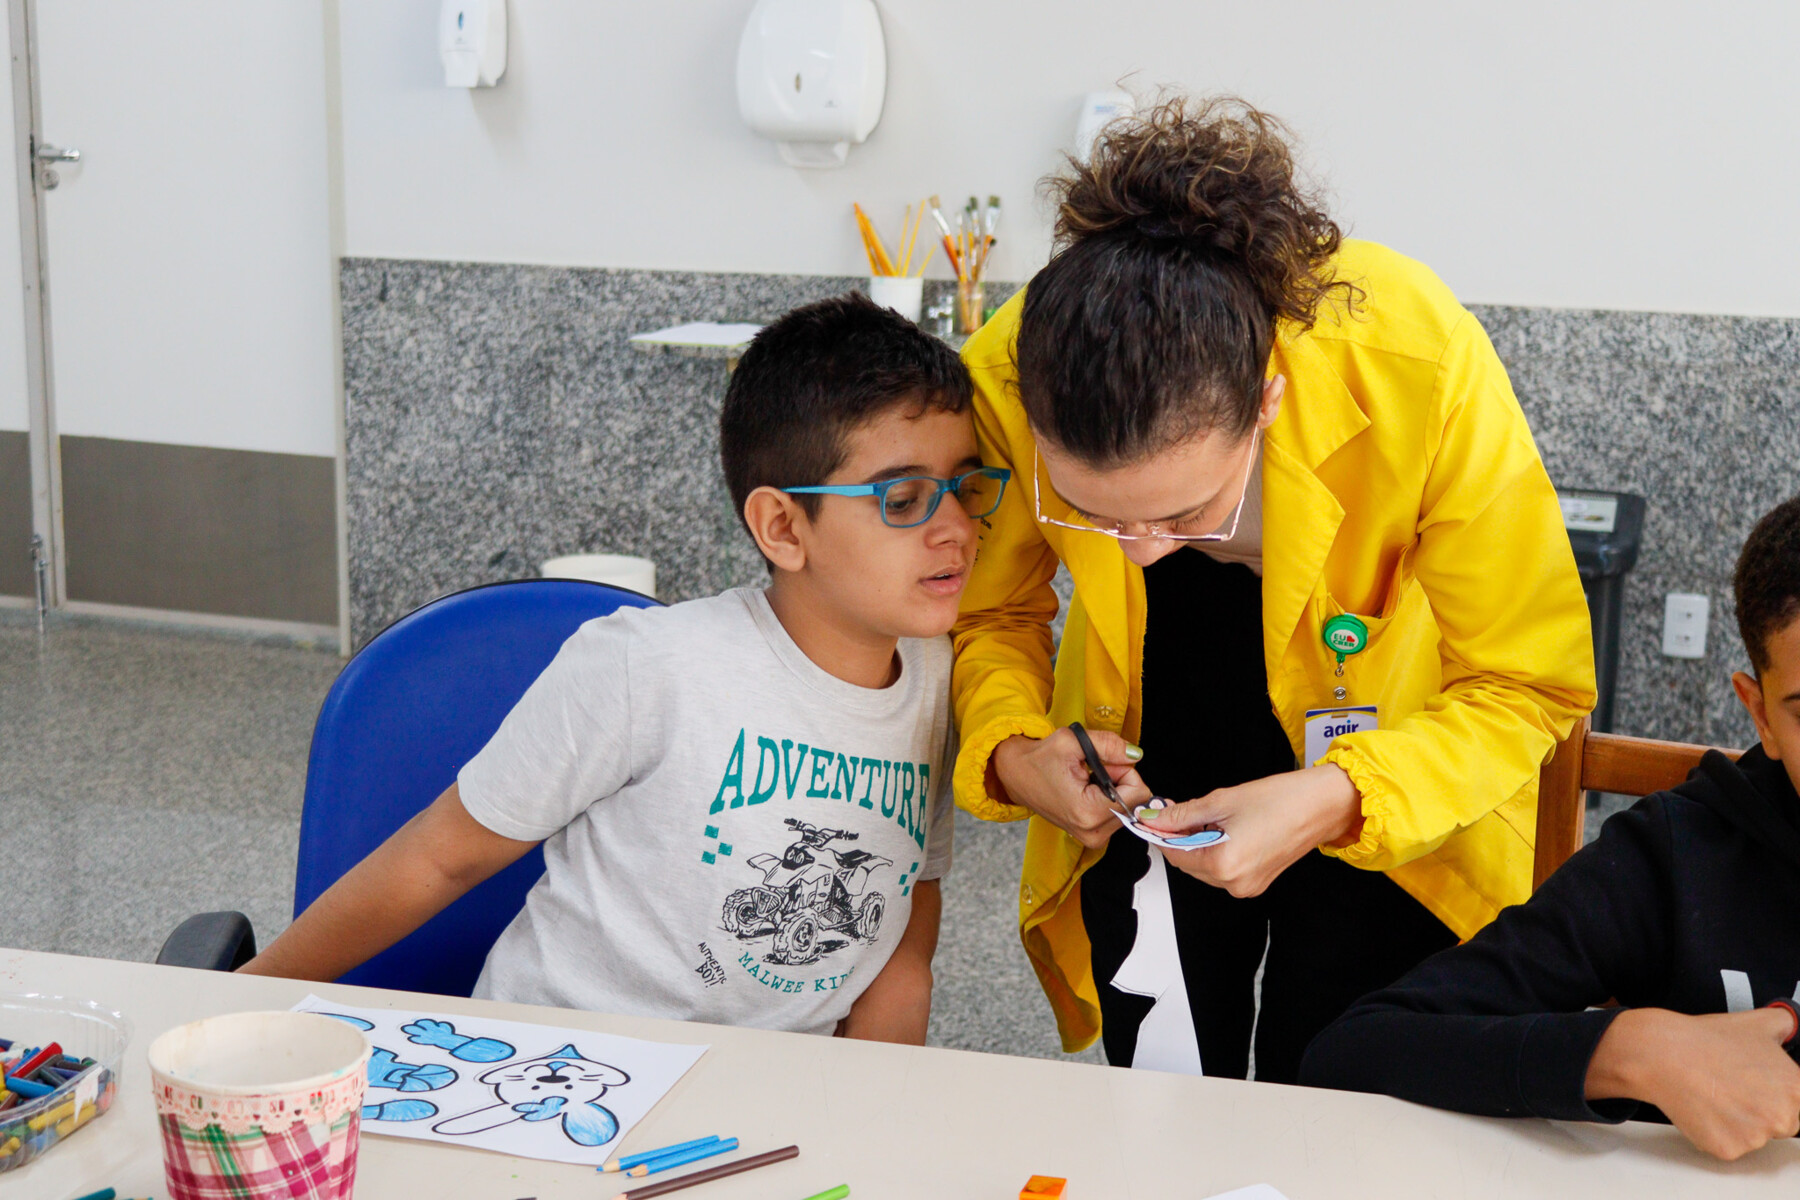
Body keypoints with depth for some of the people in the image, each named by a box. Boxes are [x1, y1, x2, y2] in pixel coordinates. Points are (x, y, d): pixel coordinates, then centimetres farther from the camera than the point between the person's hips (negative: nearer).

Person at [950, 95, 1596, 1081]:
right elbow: (991, 612, -6)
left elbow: (1526, 687, -21)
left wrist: (1335, 802, -36)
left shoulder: (1423, 365, -34)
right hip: (1147, 776, 2)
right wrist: (1011, 750, -26)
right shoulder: (1003, 382, -28)